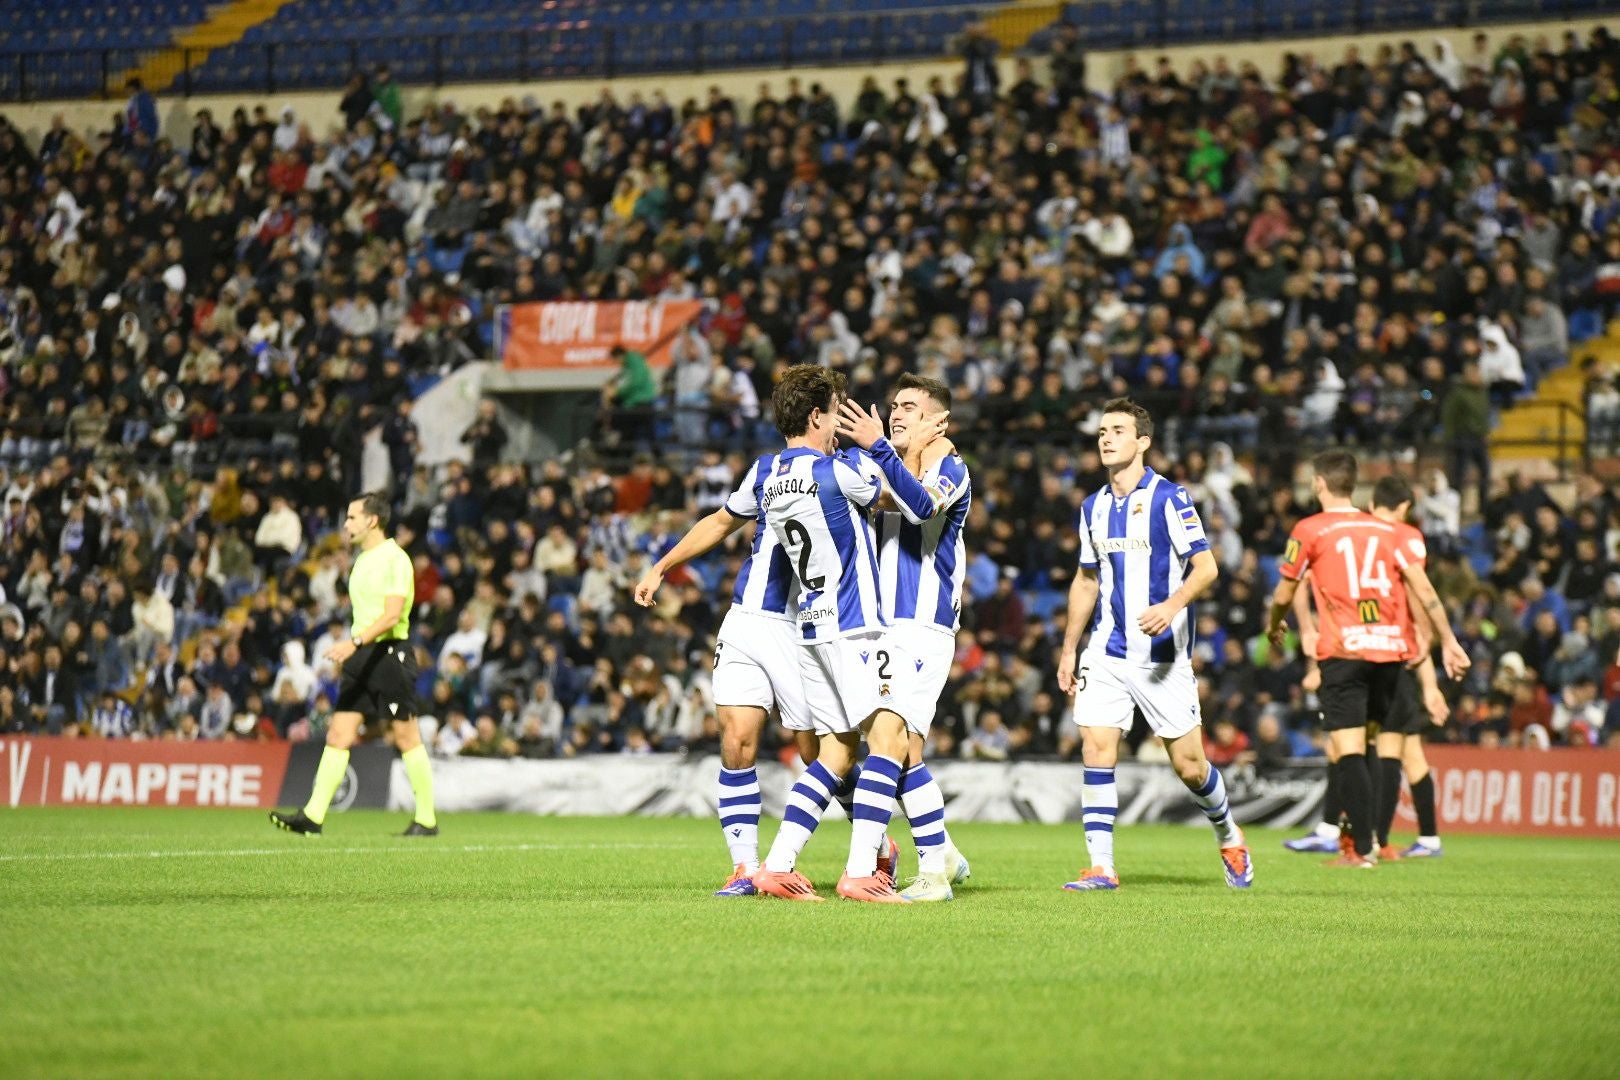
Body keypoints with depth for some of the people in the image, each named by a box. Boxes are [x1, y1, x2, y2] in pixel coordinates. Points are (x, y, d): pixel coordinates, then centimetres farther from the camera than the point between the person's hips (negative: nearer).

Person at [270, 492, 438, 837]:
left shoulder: (395, 559, -11)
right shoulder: (362, 560, 16)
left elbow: (392, 615, -20)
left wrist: (354, 642, -28)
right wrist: (350, 650, 21)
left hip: (390, 652, -8)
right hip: (361, 655, 8)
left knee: (407, 738, -2)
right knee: (338, 735, 0)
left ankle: (427, 820, 7)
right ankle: (313, 816, -4)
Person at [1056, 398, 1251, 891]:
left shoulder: (1169, 498, -8)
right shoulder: (1093, 507, 10)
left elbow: (1206, 567, -11)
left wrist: (1171, 606, -29)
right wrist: (1068, 649, 19)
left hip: (1162, 657, -5)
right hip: (1105, 652, 5)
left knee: (1188, 765, 0)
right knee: (1095, 750, -9)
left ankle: (1228, 836, 28)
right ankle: (1101, 867, -5)